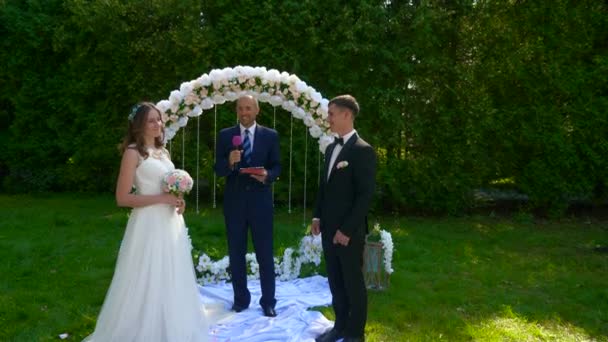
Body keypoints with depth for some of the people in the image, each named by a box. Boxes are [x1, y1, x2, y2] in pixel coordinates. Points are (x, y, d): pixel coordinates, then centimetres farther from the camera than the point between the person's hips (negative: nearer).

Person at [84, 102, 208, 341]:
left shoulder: (163, 152, 13)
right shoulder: (133, 152, -8)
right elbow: (122, 198, -13)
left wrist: (178, 201, 2)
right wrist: (162, 198, -18)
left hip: (171, 223, 7)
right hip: (149, 225, -7)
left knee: (172, 281, 14)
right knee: (149, 283, 1)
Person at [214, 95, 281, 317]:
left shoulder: (270, 136, 3)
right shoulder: (225, 135, 3)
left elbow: (277, 167, 3)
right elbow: (218, 170, -1)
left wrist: (267, 175, -18)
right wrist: (230, 162, -22)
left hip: (260, 201, -1)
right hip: (234, 202, 1)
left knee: (265, 254, 4)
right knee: (236, 254, 10)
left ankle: (268, 301, 17)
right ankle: (240, 298, 25)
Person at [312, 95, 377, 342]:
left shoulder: (363, 150, -13)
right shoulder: (331, 148, 12)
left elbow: (366, 194, -17)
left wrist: (347, 229, -18)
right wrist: (318, 216, 10)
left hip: (349, 231, -7)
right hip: (329, 228, 7)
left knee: (353, 282, 6)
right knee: (335, 281, 16)